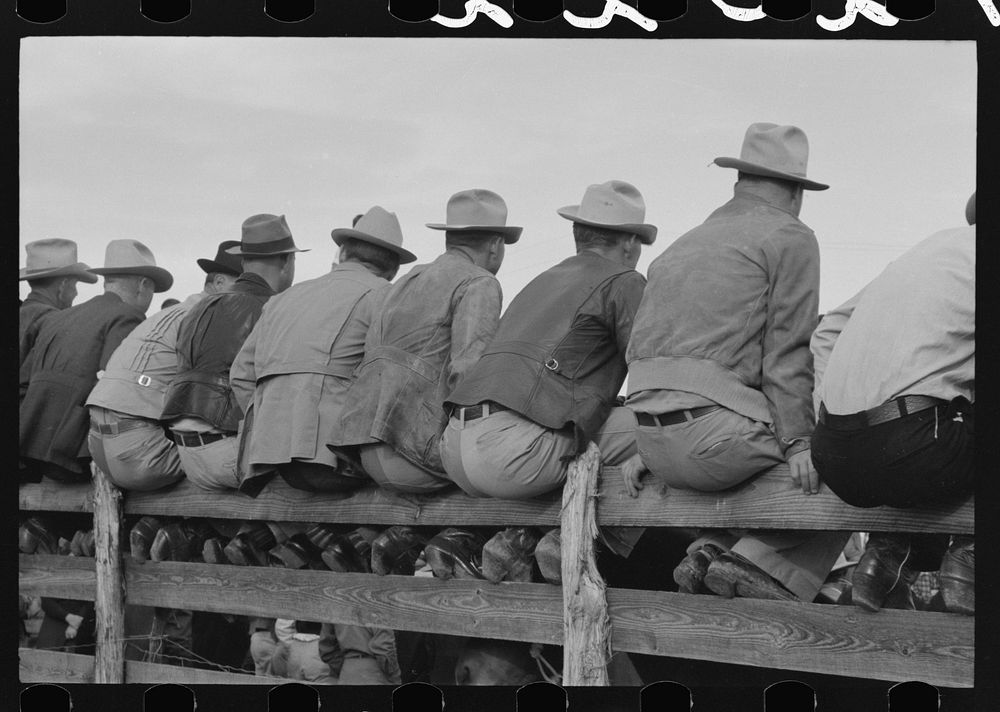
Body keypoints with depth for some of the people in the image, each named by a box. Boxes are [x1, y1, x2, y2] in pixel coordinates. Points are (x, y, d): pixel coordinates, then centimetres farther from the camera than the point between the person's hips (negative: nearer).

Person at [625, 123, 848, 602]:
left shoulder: (682, 245, 27)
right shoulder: (789, 238, 5)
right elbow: (787, 353, -5)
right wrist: (797, 443, -7)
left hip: (655, 442, 8)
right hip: (716, 431, -8)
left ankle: (712, 549, 7)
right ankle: (761, 563, -9)